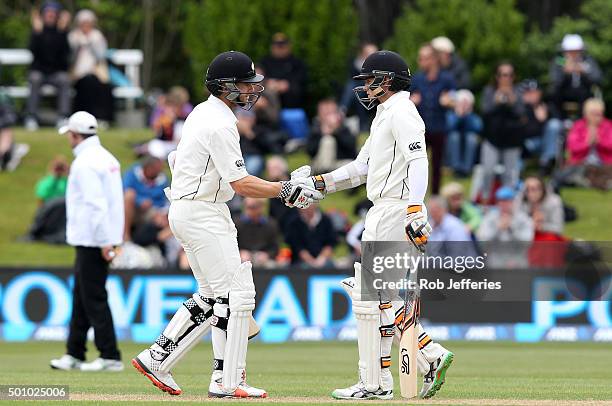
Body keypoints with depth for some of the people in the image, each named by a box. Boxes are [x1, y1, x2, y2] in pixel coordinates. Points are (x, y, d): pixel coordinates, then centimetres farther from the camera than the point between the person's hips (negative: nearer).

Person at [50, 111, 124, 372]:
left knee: (94, 298, -7)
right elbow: (112, 201, 18)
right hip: (97, 240, 10)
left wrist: (104, 242, -23)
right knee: (81, 298, 14)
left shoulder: (85, 163, -15)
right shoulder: (107, 158, 16)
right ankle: (74, 355, 18)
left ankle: (110, 357, -7)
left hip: (91, 242, -10)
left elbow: (95, 205, -22)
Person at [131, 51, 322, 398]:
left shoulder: (203, 112, 14)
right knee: (236, 292, -10)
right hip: (202, 214, -11)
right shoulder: (220, 124, -18)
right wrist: (287, 190, -20)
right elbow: (242, 184, -22)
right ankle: (227, 381, -9)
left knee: (212, 297, 15)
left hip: (185, 210, 11)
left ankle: (158, 358, 14)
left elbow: (177, 159, 24)